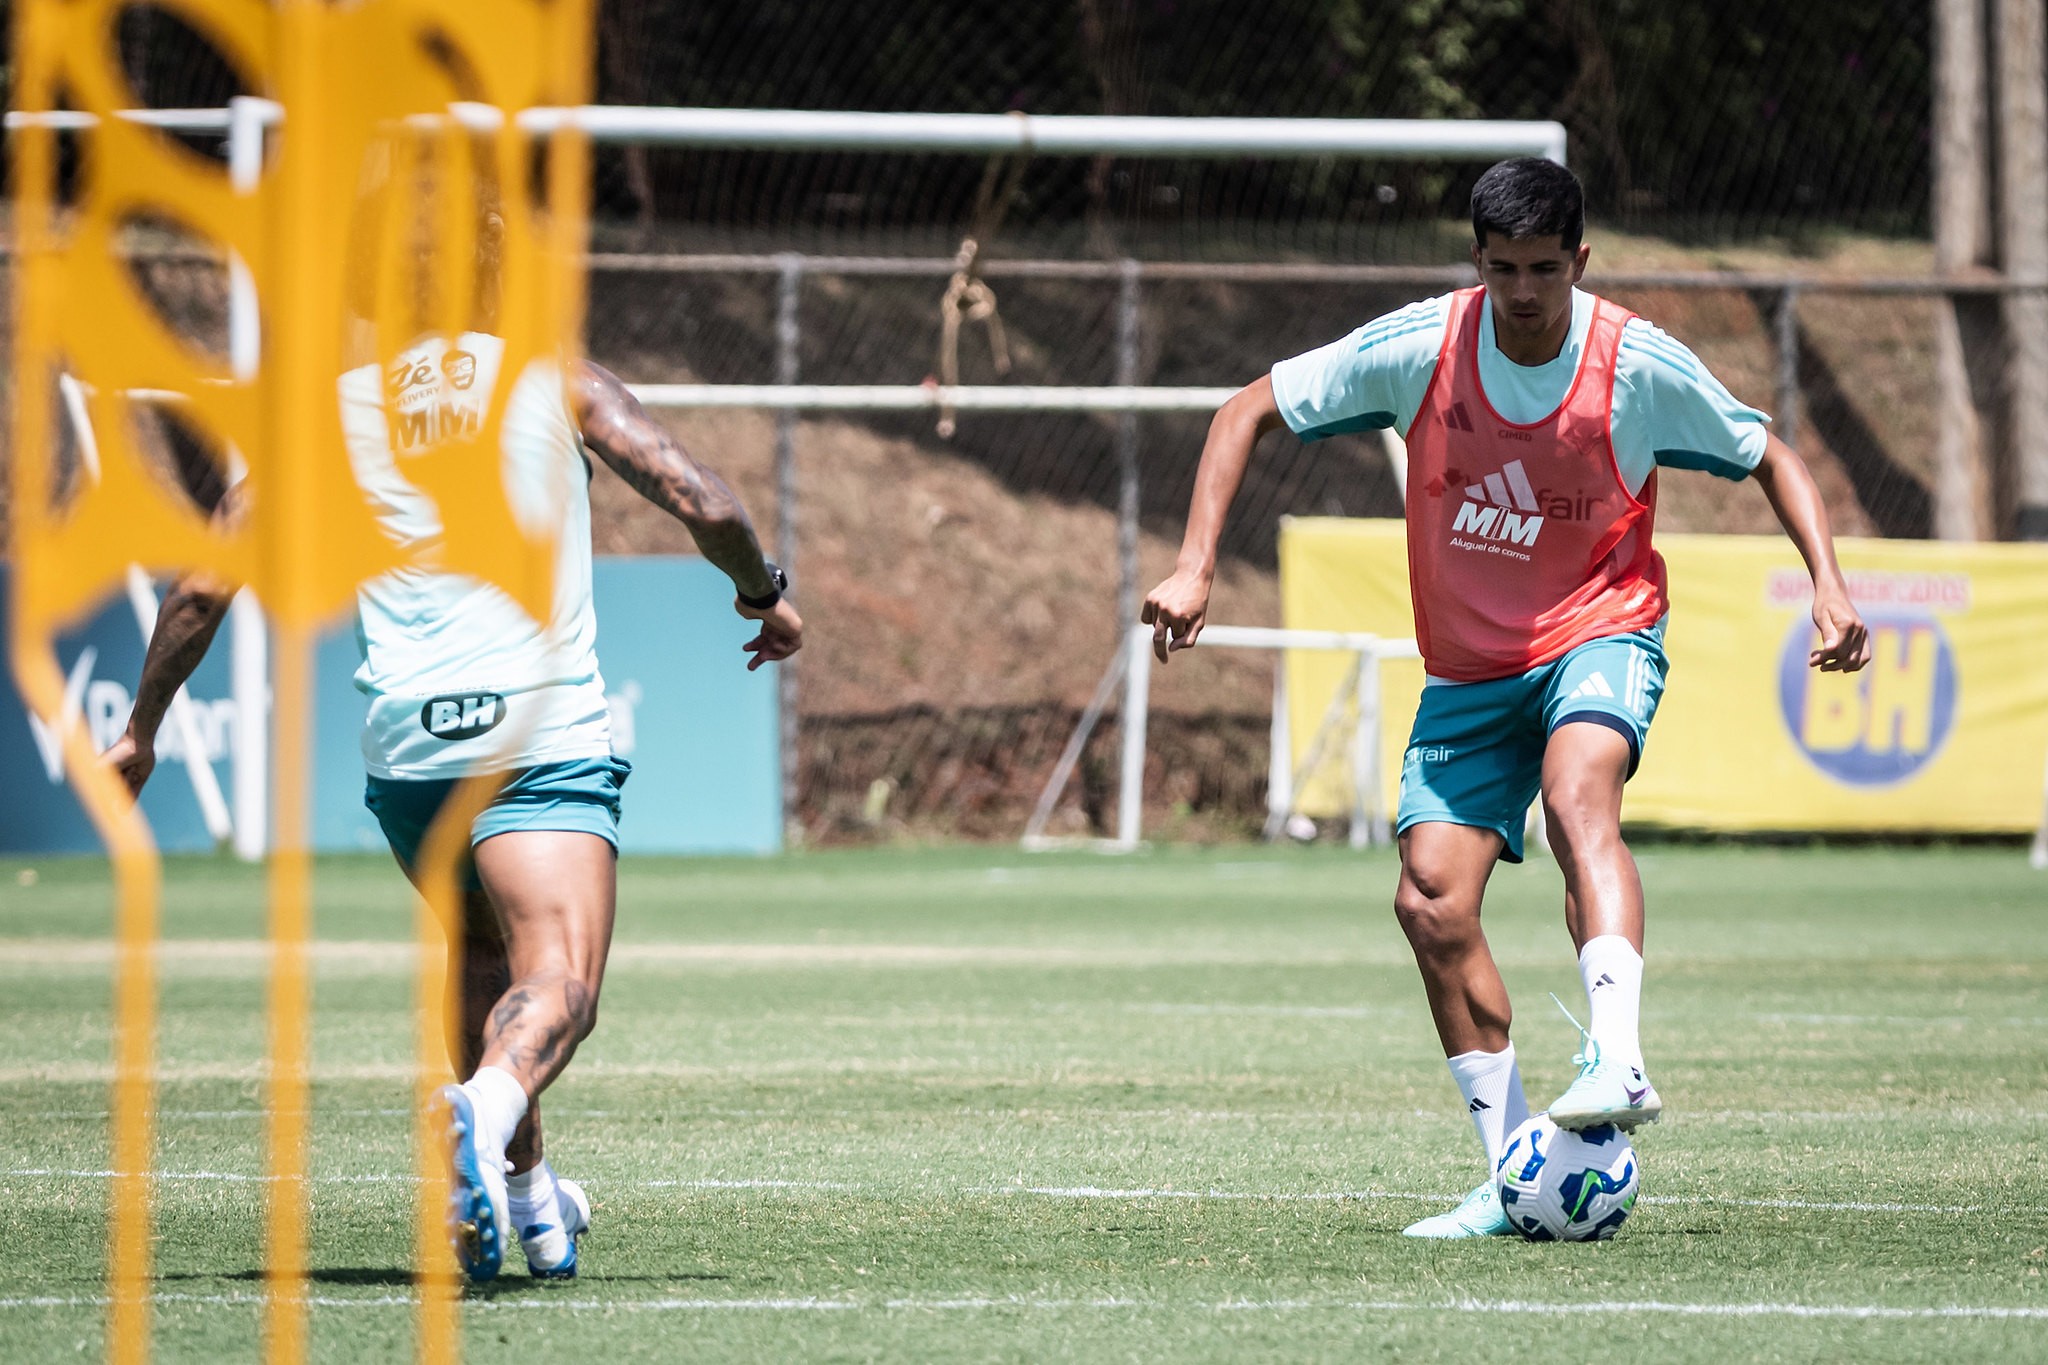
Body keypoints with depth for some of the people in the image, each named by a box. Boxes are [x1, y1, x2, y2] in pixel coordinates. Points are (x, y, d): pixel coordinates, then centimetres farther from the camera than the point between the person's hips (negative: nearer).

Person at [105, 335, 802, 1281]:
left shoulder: (329, 411, 14)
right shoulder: (559, 380, 10)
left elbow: (204, 584, 12)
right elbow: (705, 505, 2)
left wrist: (141, 732, 22)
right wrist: (762, 594, 22)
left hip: (403, 738, 3)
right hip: (546, 726, -3)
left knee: (480, 946, 29)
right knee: (557, 985, -12)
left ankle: (522, 1190, 27)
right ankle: (486, 1108, -43)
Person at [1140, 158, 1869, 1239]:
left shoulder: (1641, 366, -13)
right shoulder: (1418, 348, -12)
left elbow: (1769, 458, 3)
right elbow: (1249, 412, -3)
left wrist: (1828, 583, -11)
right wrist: (1196, 564, -12)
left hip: (1600, 632, -3)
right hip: (1467, 670, 3)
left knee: (1577, 794, -36)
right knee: (1430, 899, -11)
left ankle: (1618, 1061, -48)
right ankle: (1514, 1178, -3)